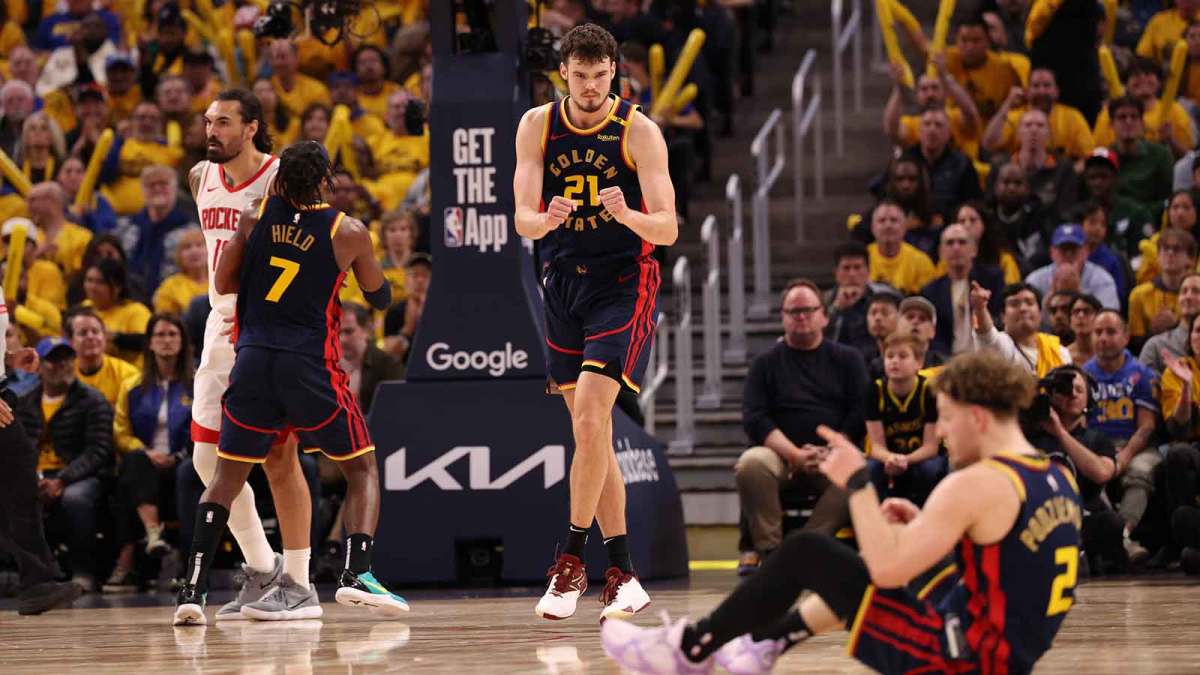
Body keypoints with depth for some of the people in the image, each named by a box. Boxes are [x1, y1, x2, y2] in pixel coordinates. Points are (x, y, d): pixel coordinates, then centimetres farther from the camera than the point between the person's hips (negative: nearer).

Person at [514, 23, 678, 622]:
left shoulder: (638, 131, -11)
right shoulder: (538, 125, -1)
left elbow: (668, 230, -14)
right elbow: (523, 219, -7)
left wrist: (626, 214, -35)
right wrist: (548, 219, -31)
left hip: (624, 283, -4)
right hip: (564, 281, 4)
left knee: (589, 416, -20)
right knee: (591, 430, 6)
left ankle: (571, 559, -13)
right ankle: (622, 576, 12)